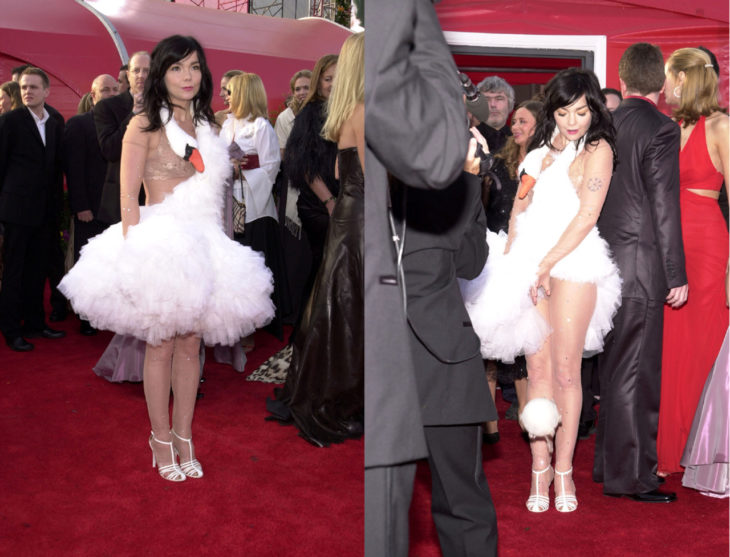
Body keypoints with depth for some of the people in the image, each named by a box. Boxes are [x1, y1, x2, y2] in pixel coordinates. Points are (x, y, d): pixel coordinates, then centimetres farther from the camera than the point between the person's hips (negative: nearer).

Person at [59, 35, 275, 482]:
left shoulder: (205, 124, 15)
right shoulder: (145, 125, -3)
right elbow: (129, 196, -7)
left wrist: (215, 244, 12)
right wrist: (135, 248, -13)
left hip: (203, 243, 5)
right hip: (160, 240, -5)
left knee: (191, 344, 8)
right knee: (161, 344, 2)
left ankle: (184, 437, 18)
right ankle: (161, 440, 14)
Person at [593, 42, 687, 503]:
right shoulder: (661, 128, -11)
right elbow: (665, 207, -14)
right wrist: (677, 275, -10)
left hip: (606, 265, 7)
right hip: (641, 268, -7)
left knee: (613, 372, 16)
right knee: (635, 375, -1)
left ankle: (609, 463, 28)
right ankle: (631, 476, 7)